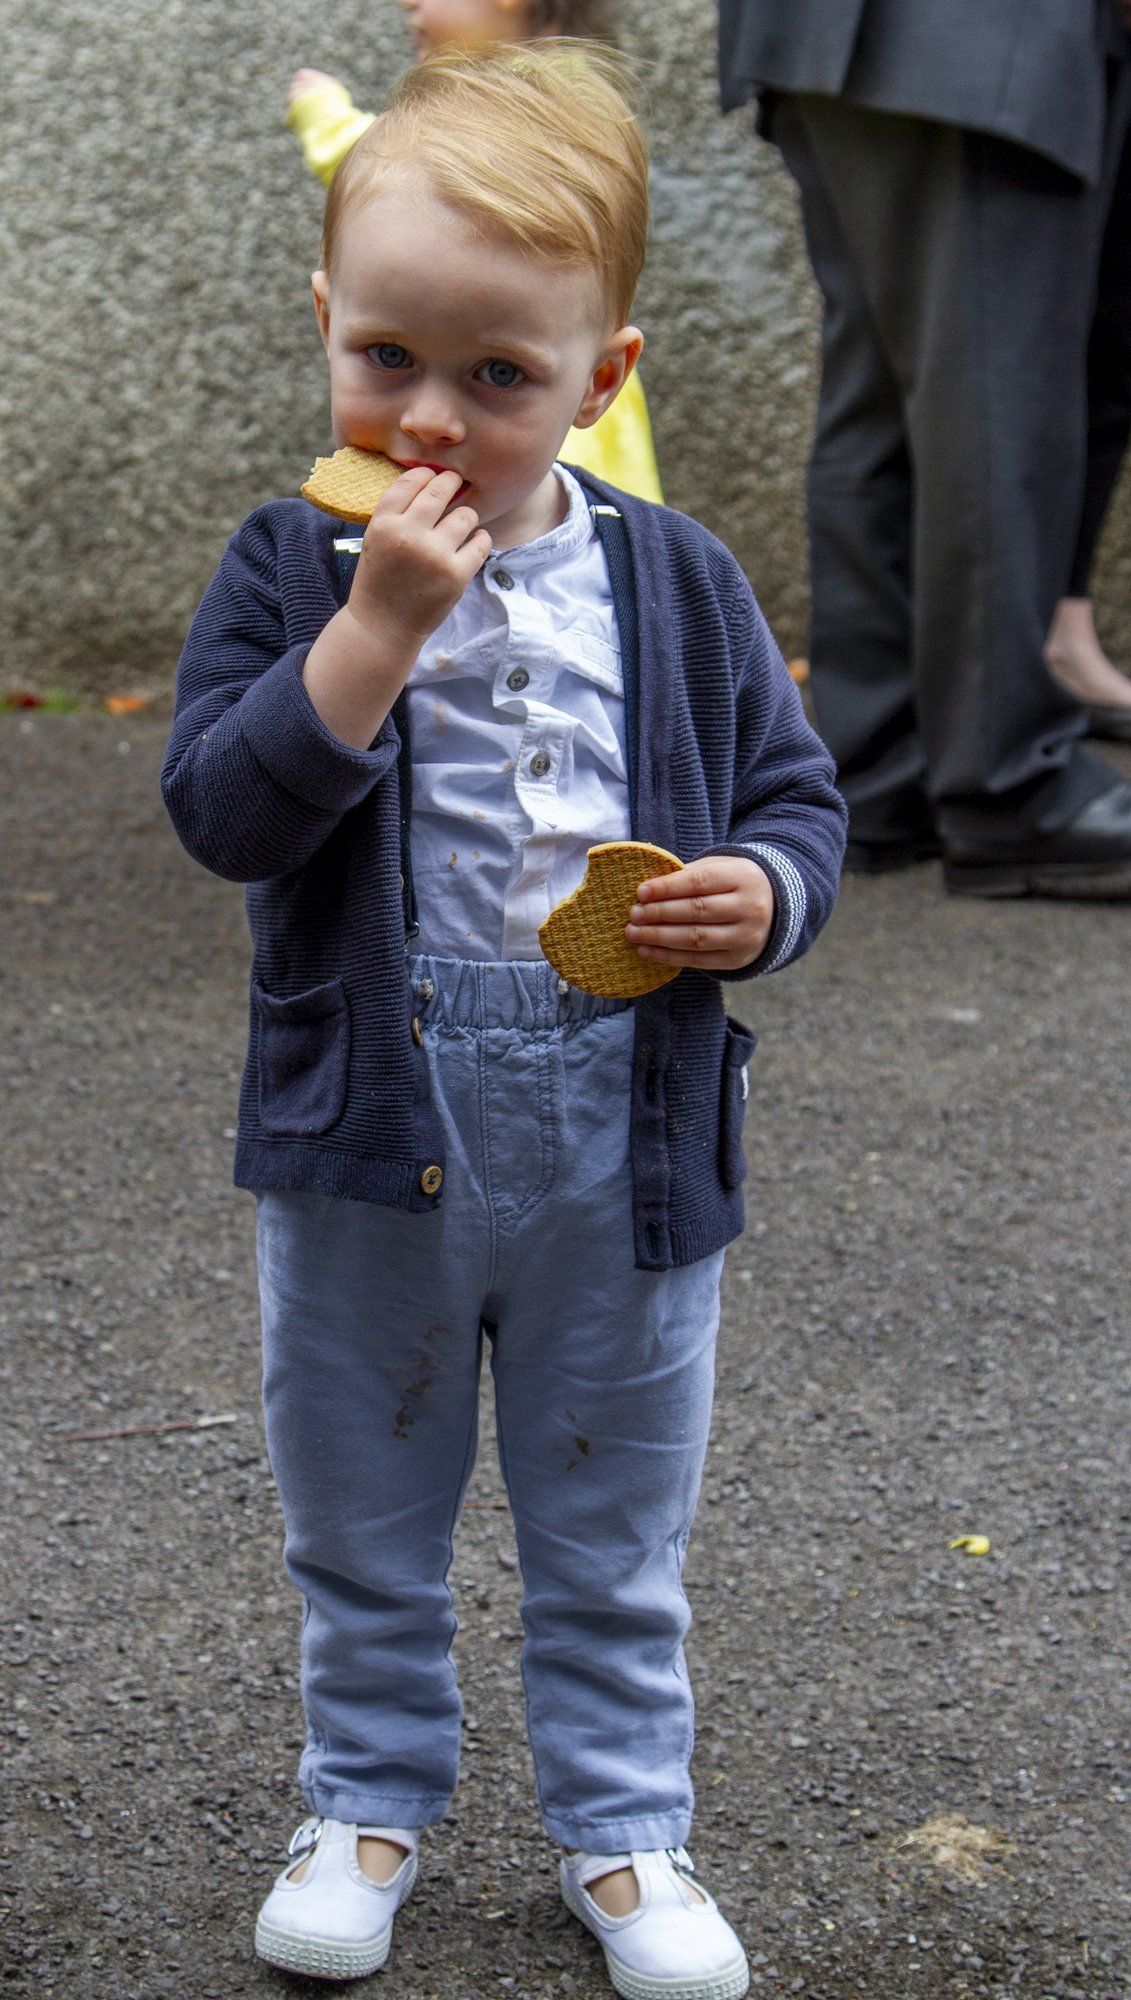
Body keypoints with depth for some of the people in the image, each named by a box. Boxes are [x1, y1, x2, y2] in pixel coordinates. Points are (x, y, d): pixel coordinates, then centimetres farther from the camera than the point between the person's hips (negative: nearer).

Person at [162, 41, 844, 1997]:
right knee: (362, 1524, 17)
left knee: (615, 1539, 15)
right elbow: (222, 809, -20)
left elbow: (796, 794, 5)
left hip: (626, 1153, 1)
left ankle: (622, 1830, 33)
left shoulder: (676, 581, -3)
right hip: (366, 1136, 0)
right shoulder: (288, 567, -8)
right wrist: (376, 630, -30)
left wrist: (761, 898, -17)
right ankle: (368, 1799, 37)